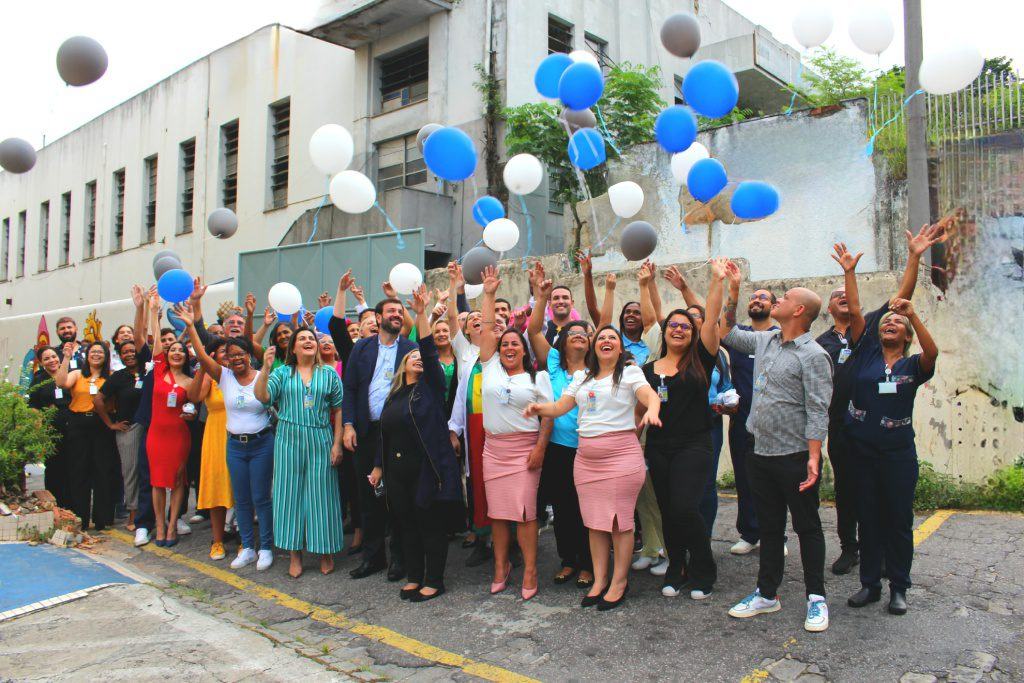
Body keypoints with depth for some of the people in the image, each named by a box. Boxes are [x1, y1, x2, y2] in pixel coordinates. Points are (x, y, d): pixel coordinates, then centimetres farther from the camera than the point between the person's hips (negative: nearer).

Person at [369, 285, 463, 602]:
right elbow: (385, 432, 19)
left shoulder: (431, 386, 0)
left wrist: (421, 314, -20)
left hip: (429, 468, -5)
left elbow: (430, 352, -14)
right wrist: (379, 466, 19)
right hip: (399, 470, 6)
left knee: (432, 525, 1)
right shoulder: (394, 395, 14)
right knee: (408, 525, 12)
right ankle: (414, 577, 25)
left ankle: (434, 581, 12)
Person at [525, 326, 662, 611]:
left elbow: (651, 395, -17)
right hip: (586, 457, 5)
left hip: (621, 454, -5)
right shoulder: (582, 377, 15)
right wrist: (539, 408, -11)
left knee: (619, 520, 1)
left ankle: (619, 582, 14)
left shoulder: (630, 373, 0)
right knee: (595, 522, 9)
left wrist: (651, 410, -40)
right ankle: (599, 580, 21)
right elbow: (560, 406, 9)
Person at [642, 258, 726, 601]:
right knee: (668, 512, 9)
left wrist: (717, 279, -15)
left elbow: (712, 320, -10)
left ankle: (703, 573, 8)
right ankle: (675, 571, 26)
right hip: (659, 450, 4)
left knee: (685, 508, -13)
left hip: (694, 447, -3)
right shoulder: (649, 369, 9)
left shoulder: (699, 361, 1)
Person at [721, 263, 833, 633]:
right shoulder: (764, 341, 9)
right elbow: (727, 331, 23)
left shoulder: (813, 355, -12)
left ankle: (816, 598, 19)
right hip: (761, 454, 7)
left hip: (795, 458, -7)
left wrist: (813, 459, -22)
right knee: (769, 528, 15)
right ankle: (767, 594, 26)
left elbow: (817, 412, -16)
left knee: (807, 528, 6)